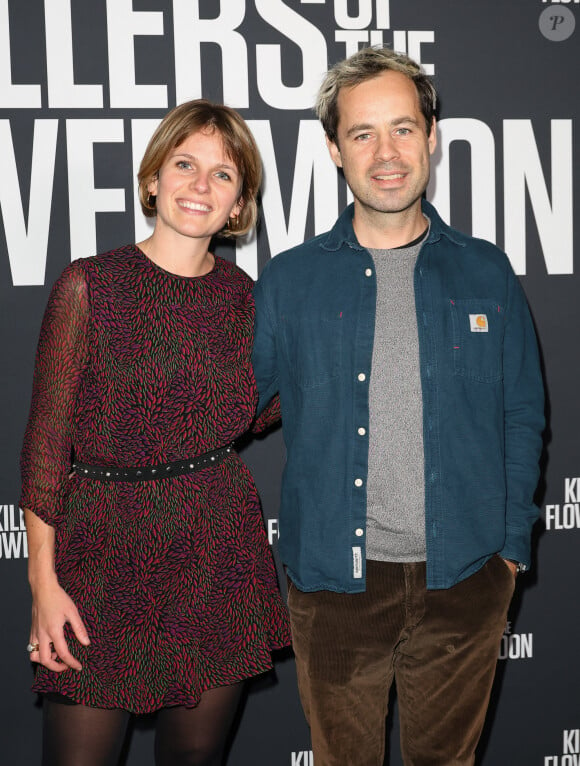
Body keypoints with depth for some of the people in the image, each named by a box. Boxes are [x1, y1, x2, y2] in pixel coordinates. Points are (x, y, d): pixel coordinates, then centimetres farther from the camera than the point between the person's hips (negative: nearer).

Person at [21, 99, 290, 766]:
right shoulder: (89, 285, -6)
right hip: (106, 548, -3)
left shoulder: (241, 296, 5)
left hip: (220, 549, 3)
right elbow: (47, 435, -6)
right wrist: (42, 576, -8)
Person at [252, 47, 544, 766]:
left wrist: (511, 546, 4)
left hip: (463, 578, 1)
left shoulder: (486, 273, 3)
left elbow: (521, 418, 8)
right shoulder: (287, 281, 0)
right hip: (333, 578, 0)